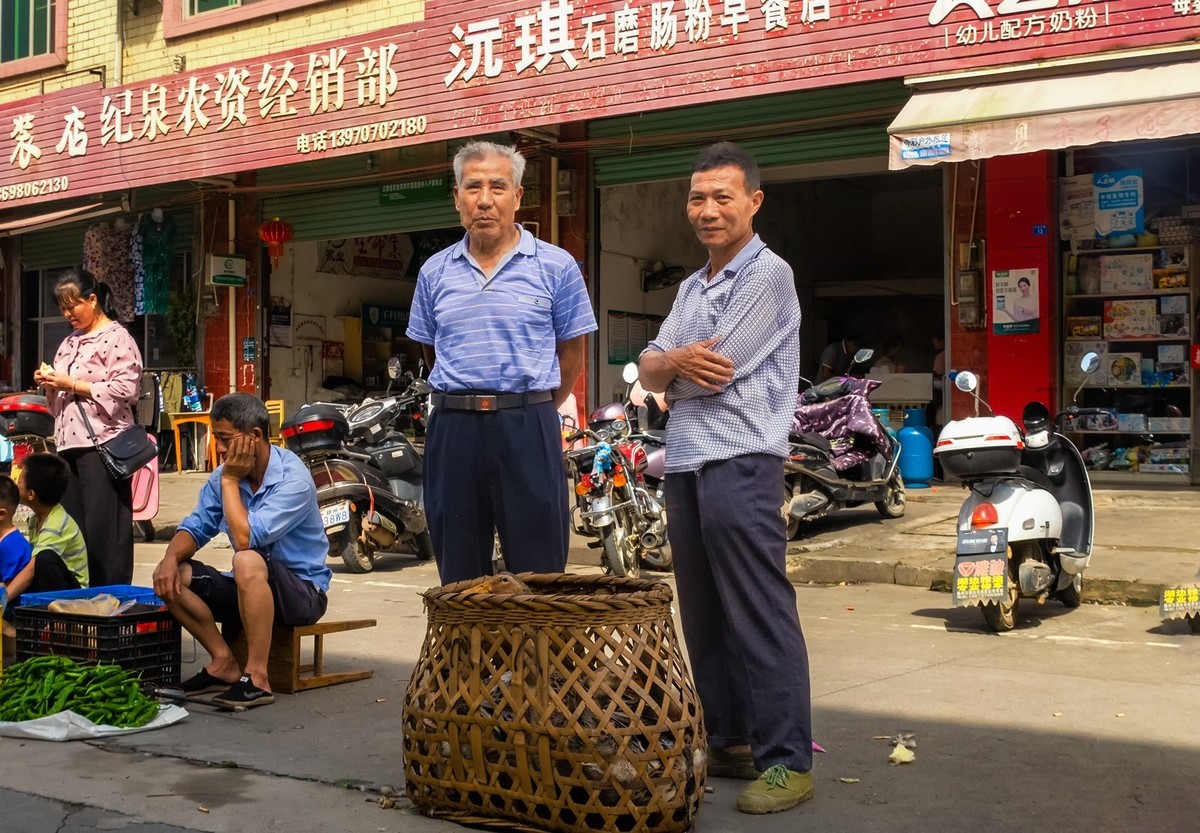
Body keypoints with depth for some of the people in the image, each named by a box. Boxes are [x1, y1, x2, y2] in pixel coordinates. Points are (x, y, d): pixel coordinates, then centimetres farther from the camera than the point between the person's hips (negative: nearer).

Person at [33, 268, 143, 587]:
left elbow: (124, 390, -16)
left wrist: (71, 384, -14)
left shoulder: (116, 337, -5)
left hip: (101, 444, -8)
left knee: (104, 529, -6)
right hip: (69, 442, 8)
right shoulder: (69, 343, 20)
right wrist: (50, 384, 5)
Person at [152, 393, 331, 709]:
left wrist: (230, 481, -19)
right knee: (174, 576, -10)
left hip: (303, 591, -7)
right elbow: (196, 527, 4)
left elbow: (245, 538, -29)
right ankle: (224, 664, -2)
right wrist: (171, 557, -17)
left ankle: (257, 677, -27)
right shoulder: (224, 475, 1)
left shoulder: (293, 478, -21)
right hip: (250, 589, 7)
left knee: (248, 562, -37)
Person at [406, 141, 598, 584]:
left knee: (538, 571, 0)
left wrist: (532, 411, 8)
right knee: (458, 571, 11)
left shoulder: (556, 266, 1)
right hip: (453, 431, 3)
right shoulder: (434, 272, 11)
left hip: (528, 430, -3)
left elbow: (571, 354, 6)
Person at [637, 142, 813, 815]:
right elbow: (651, 371, 12)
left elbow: (714, 372, -14)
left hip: (741, 462, -9)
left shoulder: (768, 275, -6)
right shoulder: (693, 286, 21)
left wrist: (675, 369, 6)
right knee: (704, 615, 12)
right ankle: (730, 742, 21)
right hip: (685, 464, 9)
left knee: (761, 616, -9)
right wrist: (678, 360, -10)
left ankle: (787, 761, -4)